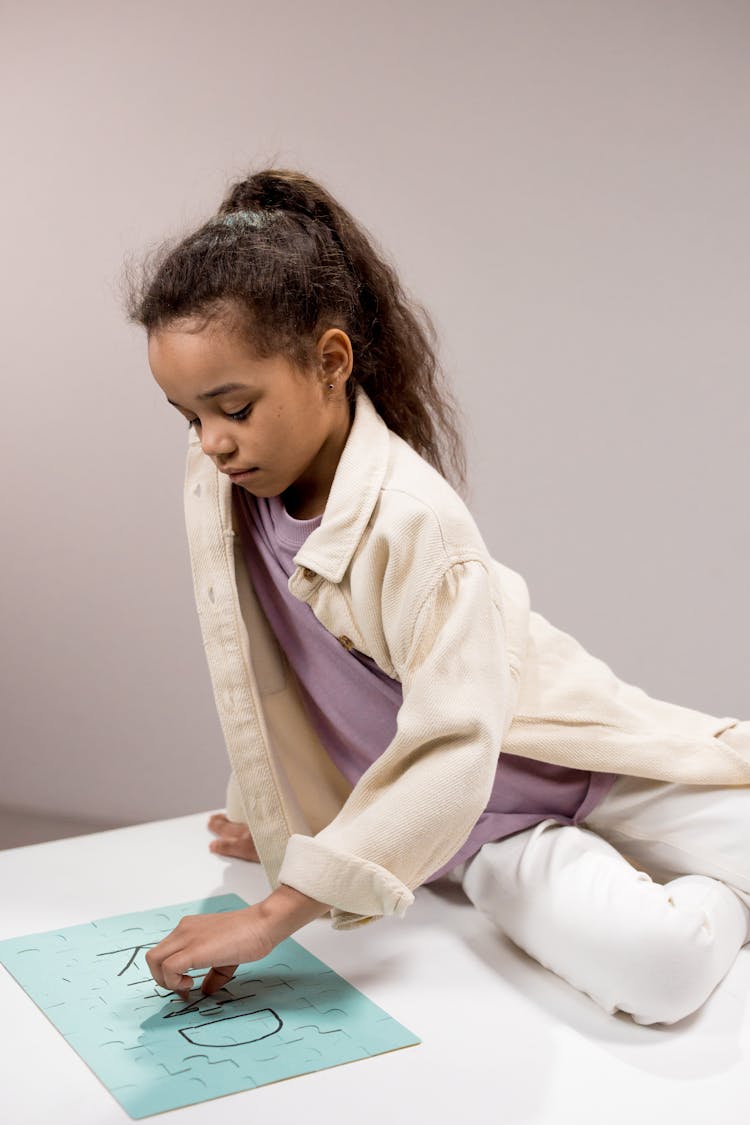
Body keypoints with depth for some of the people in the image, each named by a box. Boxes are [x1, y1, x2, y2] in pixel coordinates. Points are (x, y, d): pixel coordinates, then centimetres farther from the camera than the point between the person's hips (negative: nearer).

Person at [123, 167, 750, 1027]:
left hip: (578, 765, -3)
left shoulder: (415, 519, -28)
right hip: (465, 822, 3)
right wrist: (276, 820, 13)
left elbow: (450, 750, -34)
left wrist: (272, 917, -35)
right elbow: (252, 671, 7)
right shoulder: (214, 487, -7)